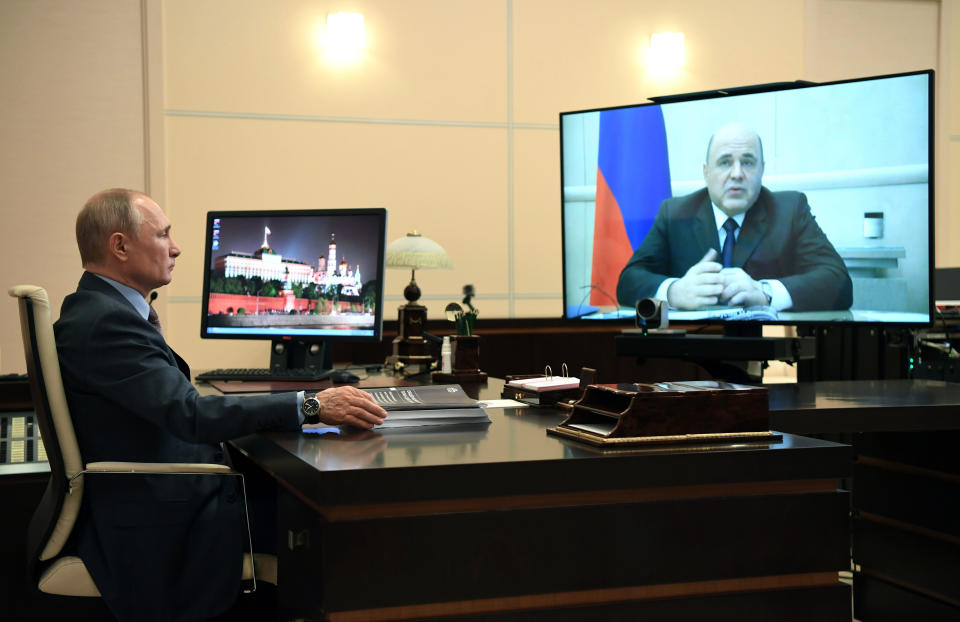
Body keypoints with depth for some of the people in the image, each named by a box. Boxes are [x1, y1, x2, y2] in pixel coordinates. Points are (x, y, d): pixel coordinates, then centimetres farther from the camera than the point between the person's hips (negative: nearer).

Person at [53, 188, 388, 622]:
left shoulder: (105, 310, 12)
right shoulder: (103, 322, -20)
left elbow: (178, 407, 11)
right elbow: (190, 414, -28)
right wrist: (309, 405, -27)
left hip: (158, 497, 10)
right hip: (154, 526, -10)